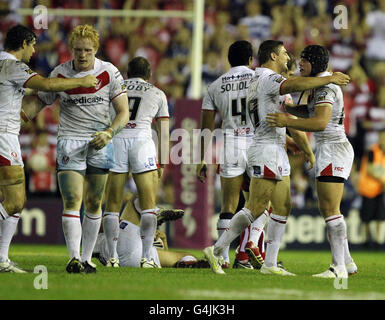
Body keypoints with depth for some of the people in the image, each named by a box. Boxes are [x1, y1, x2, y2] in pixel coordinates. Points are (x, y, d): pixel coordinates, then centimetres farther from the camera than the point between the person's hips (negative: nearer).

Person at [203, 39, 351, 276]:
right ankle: (217, 251, -8)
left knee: (283, 207, 6)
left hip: (277, 153, 11)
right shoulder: (268, 78, -12)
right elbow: (295, 84, -33)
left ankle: (270, 263, 5)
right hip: (267, 152, -11)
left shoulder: (260, 79, 21)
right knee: (256, 209, -12)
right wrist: (329, 79, -25)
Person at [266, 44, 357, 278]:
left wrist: (287, 122, -36)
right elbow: (311, 111, 30)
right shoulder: (321, 84, 16)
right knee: (327, 209, 13)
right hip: (329, 149, 11)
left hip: (333, 148, -11)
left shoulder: (325, 87, -16)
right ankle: (347, 262, 18)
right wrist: (286, 107, 15)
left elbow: (321, 122, -29)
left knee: (330, 209, -13)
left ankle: (339, 268, -16)